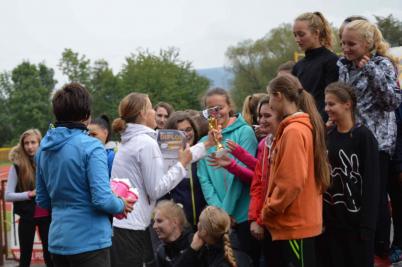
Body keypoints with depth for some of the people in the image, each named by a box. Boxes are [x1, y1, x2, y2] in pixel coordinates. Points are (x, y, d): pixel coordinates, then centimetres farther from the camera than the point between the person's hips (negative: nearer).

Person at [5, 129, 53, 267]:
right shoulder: (17, 166, -6)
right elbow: (7, 196, -8)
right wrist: (30, 194, -18)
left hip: (47, 215, 2)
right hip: (27, 217, -2)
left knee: (50, 255, 6)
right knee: (25, 256, 8)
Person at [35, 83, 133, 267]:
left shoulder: (43, 148, 7)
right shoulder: (90, 147, -15)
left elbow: (42, 201, 15)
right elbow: (102, 200, -19)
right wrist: (121, 205, 0)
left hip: (58, 240, 7)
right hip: (89, 241, -7)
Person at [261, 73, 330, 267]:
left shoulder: (293, 131, -17)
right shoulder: (305, 126, 11)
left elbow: (291, 181, -23)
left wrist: (267, 211, -11)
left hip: (295, 224, -9)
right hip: (300, 221, 9)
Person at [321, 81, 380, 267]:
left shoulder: (363, 136, -9)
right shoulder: (328, 136, 10)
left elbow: (372, 182, -12)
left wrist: (367, 224, -16)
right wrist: (320, 215, 7)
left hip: (356, 217, -6)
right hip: (331, 217, 6)